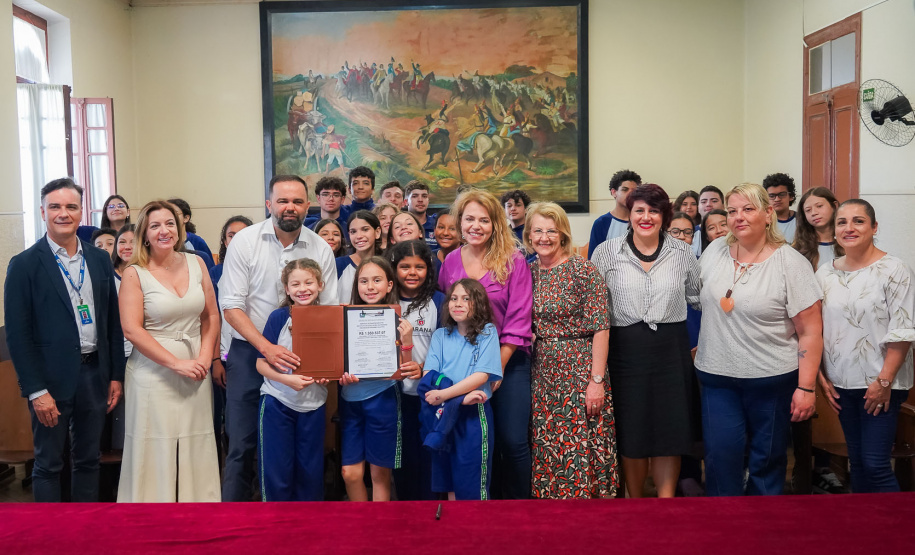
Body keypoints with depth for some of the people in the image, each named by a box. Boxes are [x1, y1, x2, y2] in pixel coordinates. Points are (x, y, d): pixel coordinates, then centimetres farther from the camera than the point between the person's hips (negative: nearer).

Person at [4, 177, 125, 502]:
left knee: (88, 460, 15)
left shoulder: (99, 260, 6)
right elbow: (17, 333, -9)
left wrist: (116, 375, 7)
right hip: (52, 378, -4)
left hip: (94, 375, 4)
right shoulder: (24, 264, -6)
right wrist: (36, 390, -13)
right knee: (48, 465, 8)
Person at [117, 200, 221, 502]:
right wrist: (177, 363, -14)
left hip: (195, 372, 3)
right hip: (154, 372, -3)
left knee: (195, 450, 7)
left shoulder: (196, 263, 6)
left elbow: (211, 316, 9)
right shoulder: (134, 273, -5)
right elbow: (131, 330, -11)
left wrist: (204, 358, -4)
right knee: (156, 452, 3)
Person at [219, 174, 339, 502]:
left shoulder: (321, 249, -1)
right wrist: (266, 347, -21)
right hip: (249, 352, -1)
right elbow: (231, 305, -9)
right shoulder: (245, 241, -6)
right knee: (242, 443, 3)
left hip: (299, 357, 2)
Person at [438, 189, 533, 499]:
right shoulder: (451, 262, 5)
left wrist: (497, 368, -12)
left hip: (509, 362, -3)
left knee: (513, 441, -4)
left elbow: (518, 322, -9)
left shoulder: (513, 262, -7)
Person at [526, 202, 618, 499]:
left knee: (582, 449, -2)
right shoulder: (528, 271, 7)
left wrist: (597, 380, -16)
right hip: (543, 371, 5)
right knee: (547, 451, 10)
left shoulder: (583, 269, -9)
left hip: (580, 369, -5)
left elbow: (601, 328, -12)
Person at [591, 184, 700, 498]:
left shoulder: (682, 253, 6)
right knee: (631, 433, 7)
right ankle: (634, 500, 25)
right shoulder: (607, 252, 2)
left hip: (670, 351, 1)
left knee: (669, 429, 5)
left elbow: (698, 298, 14)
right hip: (626, 351, -1)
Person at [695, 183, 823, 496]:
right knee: (721, 453, -4)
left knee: (767, 459, 9)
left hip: (772, 378, -3)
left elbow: (810, 332, -8)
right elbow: (697, 295, 20)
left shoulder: (790, 263, -8)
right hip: (717, 376, 3)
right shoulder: (714, 252, 4)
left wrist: (806, 387, -12)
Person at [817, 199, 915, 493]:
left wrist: (884, 381, -16)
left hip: (881, 384, -5)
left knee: (876, 465, -6)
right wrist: (821, 376, 6)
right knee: (856, 460, 14)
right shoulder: (825, 273, 6)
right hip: (841, 383, 5)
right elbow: (816, 329, 11)